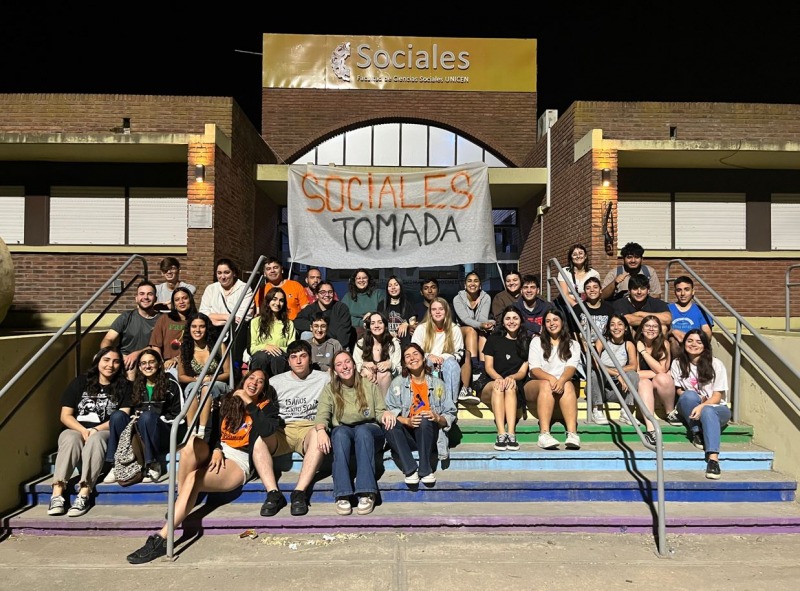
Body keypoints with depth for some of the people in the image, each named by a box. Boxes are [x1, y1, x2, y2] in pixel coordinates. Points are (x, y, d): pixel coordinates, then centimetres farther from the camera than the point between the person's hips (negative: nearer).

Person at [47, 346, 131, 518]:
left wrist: (95, 430, -15)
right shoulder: (80, 382, 11)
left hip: (105, 433, -1)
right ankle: (57, 494, -41)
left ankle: (84, 495, -43)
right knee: (71, 439, -33)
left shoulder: (123, 387, 9)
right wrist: (83, 430, -13)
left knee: (95, 439, -35)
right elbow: (65, 416, 6)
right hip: (76, 429, 1)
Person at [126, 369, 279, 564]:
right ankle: (179, 503, -20)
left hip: (240, 462, -4)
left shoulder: (266, 407, 7)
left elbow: (267, 430, -14)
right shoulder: (227, 400, 18)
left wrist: (250, 405, -8)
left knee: (194, 478, -29)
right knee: (193, 443, -30)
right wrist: (215, 449, -9)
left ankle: (161, 539, -28)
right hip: (216, 454, 4)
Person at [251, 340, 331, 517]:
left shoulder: (324, 379, 12)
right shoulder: (276, 382, 17)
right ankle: (273, 493, -33)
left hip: (309, 429, -1)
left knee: (319, 435, -38)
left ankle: (300, 492, -37)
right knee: (256, 435, -31)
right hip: (281, 432, 2)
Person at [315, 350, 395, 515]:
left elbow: (380, 413, 5)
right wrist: (321, 430, -28)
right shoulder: (329, 389, 10)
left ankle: (366, 494, -40)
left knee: (362, 430, -36)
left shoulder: (370, 386, 11)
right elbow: (322, 415, -5)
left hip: (369, 431, 0)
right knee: (340, 432, -36)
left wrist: (386, 413, -20)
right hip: (342, 433, 0)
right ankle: (343, 495, -41)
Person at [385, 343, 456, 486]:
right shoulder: (398, 382, 7)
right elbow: (389, 411, -4)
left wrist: (437, 418, -16)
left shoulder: (437, 383, 9)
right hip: (407, 435, 0)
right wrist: (407, 421, -22)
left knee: (425, 420, -33)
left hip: (428, 436, 0)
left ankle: (425, 470, -26)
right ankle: (410, 470, -30)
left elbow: (451, 414, 6)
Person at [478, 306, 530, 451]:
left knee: (511, 386, -34)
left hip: (516, 387, 0)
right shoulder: (493, 339, 11)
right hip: (489, 387, 0)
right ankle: (501, 434, -47)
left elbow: (523, 372, 7)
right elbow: (488, 366, 4)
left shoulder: (526, 342, 14)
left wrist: (511, 378, -17)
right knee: (497, 386, -34)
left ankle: (511, 434, -47)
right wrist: (499, 379, -18)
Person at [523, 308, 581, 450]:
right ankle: (544, 434, -48)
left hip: (562, 385, 1)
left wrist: (562, 380, -29)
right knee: (546, 385, -35)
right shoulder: (537, 342, 14)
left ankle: (572, 433, -48)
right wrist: (551, 378, -24)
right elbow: (534, 369, -2)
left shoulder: (573, 344, 17)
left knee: (568, 385, -33)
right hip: (536, 387, -1)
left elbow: (571, 367, -4)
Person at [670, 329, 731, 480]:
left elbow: (717, 396, -9)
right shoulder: (677, 363, 3)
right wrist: (694, 399, -16)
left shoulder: (715, 364, -5)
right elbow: (678, 390, 5)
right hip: (688, 410, 2)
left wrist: (701, 406, -29)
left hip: (715, 408, -2)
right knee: (690, 395, -33)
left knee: (707, 411, -39)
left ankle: (713, 458, -52)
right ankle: (696, 433, -20)